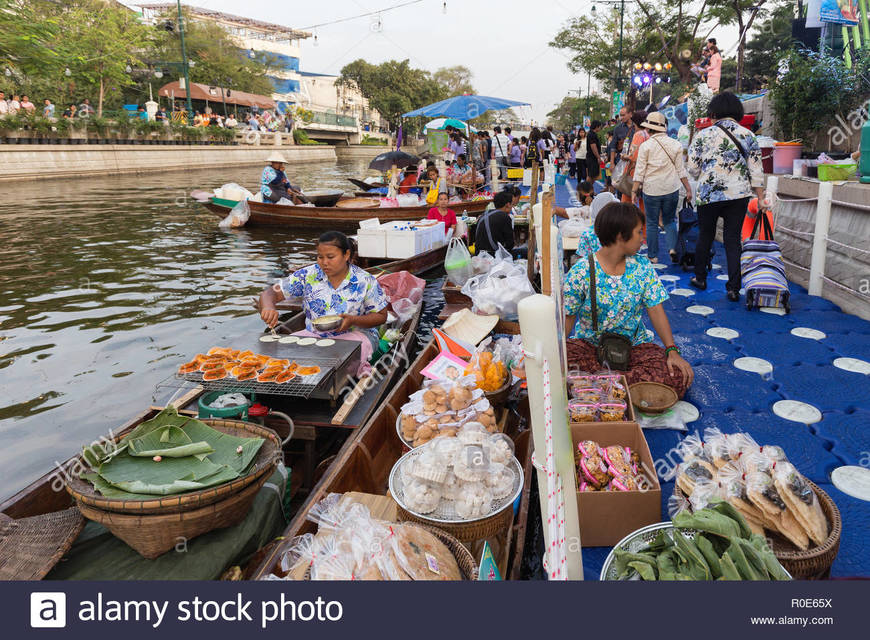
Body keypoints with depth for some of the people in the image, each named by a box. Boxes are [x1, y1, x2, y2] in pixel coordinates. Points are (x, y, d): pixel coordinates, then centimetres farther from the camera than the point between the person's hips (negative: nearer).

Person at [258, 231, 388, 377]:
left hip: (354, 334, -3)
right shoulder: (308, 275, -1)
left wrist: (353, 320, -18)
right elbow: (270, 293, -3)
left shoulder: (365, 281, -5)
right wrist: (268, 307, -29)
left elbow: (381, 316, 1)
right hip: (314, 335, 3)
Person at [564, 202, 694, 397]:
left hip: (634, 345, 4)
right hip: (589, 345, -3)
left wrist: (672, 351, -12)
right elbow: (568, 318, -8)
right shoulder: (581, 272, -10)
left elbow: (655, 310, 0)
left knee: (679, 377, -23)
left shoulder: (642, 267, 1)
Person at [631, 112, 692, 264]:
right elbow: (680, 169, 4)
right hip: (671, 189, 3)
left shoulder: (646, 145, -6)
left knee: (652, 223, 8)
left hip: (651, 190, -2)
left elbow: (639, 172, -7)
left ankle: (653, 256, 12)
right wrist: (688, 189, 9)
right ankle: (672, 247, -4)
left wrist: (634, 191, -3)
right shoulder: (676, 144, 3)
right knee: (670, 221, 17)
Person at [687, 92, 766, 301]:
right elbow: (756, 170, 2)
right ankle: (734, 288, 4)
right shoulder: (748, 135, 3)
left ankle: (700, 277, 27)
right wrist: (761, 197, 7)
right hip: (739, 194, 2)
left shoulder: (703, 135, -4)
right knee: (733, 240, 5)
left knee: (705, 236, 15)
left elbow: (693, 168, -2)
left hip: (709, 195, -2)